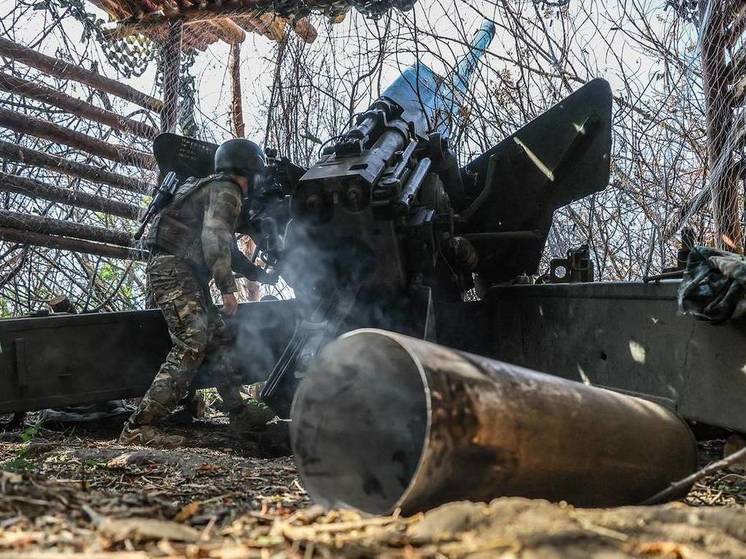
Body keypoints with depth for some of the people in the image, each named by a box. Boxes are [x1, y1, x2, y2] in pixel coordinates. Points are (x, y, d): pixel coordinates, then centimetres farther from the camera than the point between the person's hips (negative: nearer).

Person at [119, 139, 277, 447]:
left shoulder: (217, 189, 28)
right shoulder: (225, 191, -5)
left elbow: (226, 248, 37)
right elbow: (213, 238, -20)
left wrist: (259, 274, 41)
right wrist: (228, 287, -22)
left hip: (187, 276, 11)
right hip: (174, 269, -11)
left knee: (219, 339, 13)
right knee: (191, 346, -19)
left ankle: (239, 412, 19)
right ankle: (139, 427, -24)